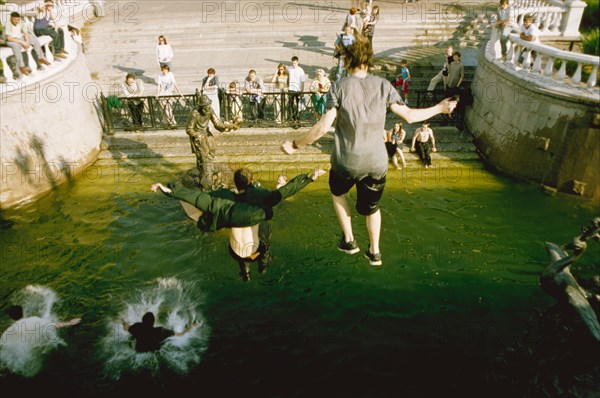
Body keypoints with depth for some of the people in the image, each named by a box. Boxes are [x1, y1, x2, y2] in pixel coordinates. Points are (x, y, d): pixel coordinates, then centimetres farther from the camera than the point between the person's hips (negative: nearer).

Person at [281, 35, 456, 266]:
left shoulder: (340, 87, -10)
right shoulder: (383, 85, -3)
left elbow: (323, 127, -17)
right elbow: (408, 115, 0)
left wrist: (296, 145, -5)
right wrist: (439, 109, 16)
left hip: (346, 162, -2)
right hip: (376, 162, 2)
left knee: (337, 191, 30)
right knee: (371, 206, 26)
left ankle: (348, 240, 29)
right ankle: (374, 252, 35)